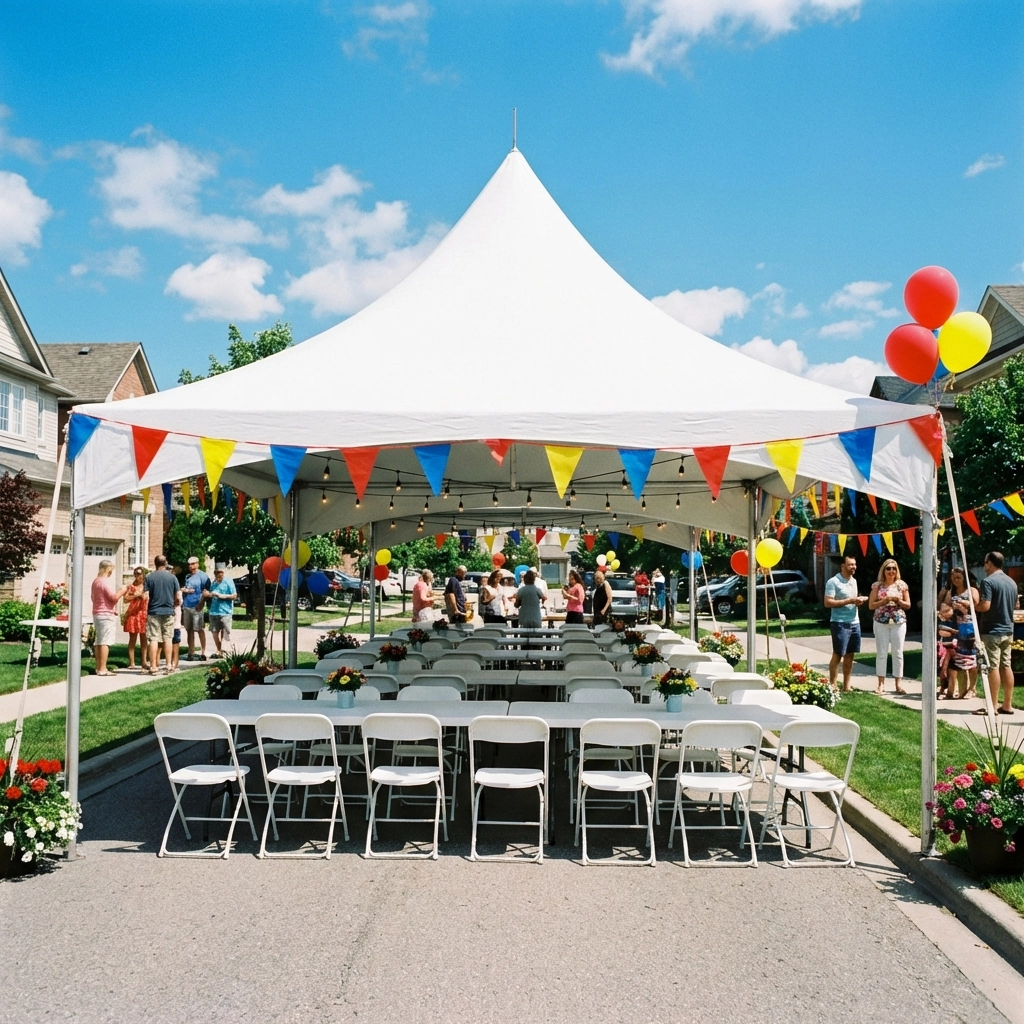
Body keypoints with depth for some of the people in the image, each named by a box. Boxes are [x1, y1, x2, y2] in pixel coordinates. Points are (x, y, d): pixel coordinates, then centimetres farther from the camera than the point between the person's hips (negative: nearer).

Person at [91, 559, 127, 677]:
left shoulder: (95, 581, 14)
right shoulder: (106, 581, -15)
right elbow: (114, 597, -21)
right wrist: (122, 591, -3)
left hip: (97, 613, 10)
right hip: (106, 614, -10)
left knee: (98, 641, 13)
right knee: (105, 642, -9)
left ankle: (98, 667, 17)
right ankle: (102, 669, -12)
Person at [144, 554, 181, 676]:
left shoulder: (149, 577, -3)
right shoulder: (172, 577, -1)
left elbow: (146, 597, -7)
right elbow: (178, 598, -2)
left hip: (153, 612, -1)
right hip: (168, 612, 1)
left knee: (153, 639, 2)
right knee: (168, 638, 7)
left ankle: (153, 667, 3)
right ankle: (168, 666, 7)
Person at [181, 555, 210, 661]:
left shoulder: (202, 576, -5)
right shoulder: (187, 576, 18)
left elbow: (206, 591, -12)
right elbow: (183, 589, 27)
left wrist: (201, 603, -19)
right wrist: (184, 590, 2)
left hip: (196, 607, -7)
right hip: (186, 607, 7)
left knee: (199, 630, -5)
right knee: (189, 630, 10)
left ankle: (203, 653, -2)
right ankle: (190, 653, 15)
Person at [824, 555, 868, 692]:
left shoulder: (854, 581, 15)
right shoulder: (833, 582, -10)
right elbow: (828, 603, -18)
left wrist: (859, 601, 2)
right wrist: (849, 601, -20)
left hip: (855, 622, 7)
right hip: (840, 623, -7)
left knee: (850, 655, 9)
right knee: (837, 654, -3)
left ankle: (846, 686, 15)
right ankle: (832, 686, 4)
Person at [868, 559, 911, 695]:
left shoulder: (902, 585, 4)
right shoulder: (877, 585, 1)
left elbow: (908, 605, 7)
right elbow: (871, 605, 0)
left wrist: (898, 600, -12)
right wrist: (885, 600, -14)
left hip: (899, 622, 1)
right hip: (880, 622, -1)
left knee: (898, 653, 3)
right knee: (881, 653, 2)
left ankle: (898, 683, 8)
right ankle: (881, 683, 7)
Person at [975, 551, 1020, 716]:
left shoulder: (988, 581, -14)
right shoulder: (1012, 582, 12)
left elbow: (985, 606, -22)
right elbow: (1015, 605, 21)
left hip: (992, 631, -8)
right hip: (1008, 630, 8)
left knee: (993, 668, -5)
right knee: (1006, 666, 10)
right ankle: (1007, 705, 13)